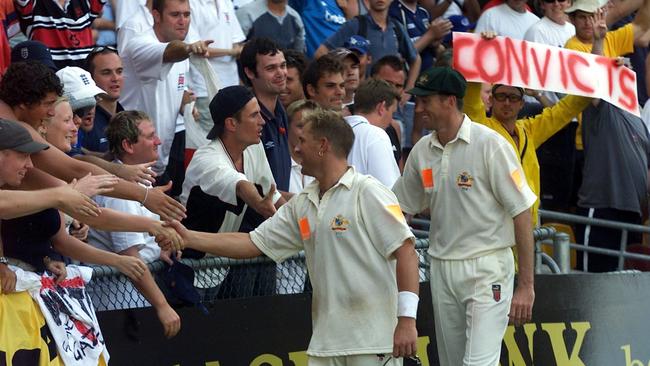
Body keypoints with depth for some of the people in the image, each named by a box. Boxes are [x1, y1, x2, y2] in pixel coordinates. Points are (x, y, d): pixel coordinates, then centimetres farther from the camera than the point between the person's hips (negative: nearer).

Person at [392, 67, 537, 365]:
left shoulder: (489, 144, -11)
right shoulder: (422, 151, 8)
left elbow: (521, 212, -10)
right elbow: (400, 207, 19)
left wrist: (526, 285, -12)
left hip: (487, 269, -7)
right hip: (442, 270, 7)